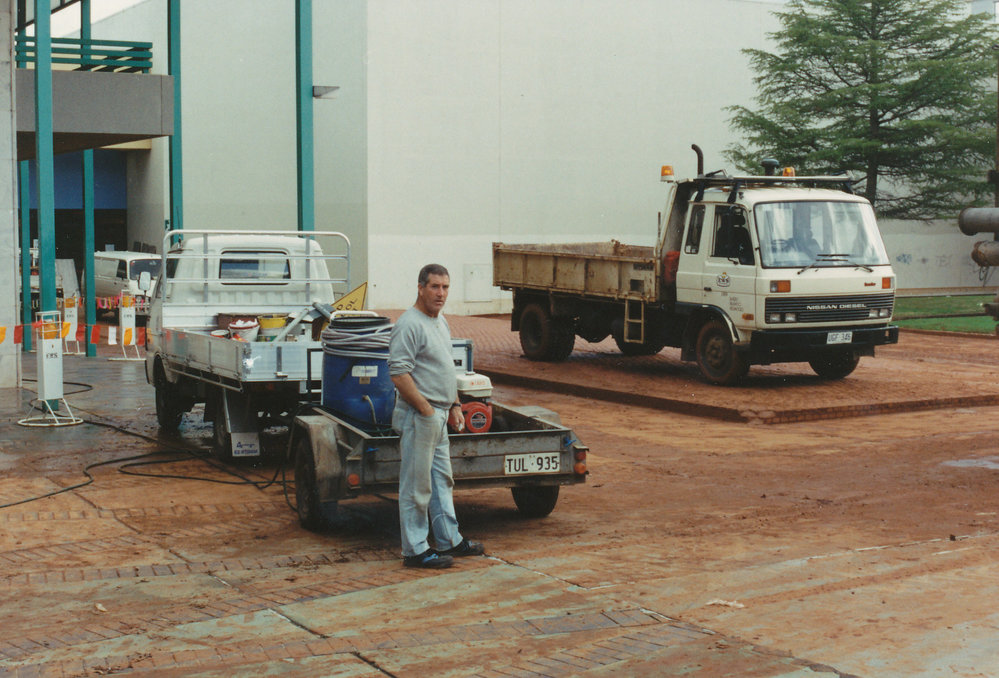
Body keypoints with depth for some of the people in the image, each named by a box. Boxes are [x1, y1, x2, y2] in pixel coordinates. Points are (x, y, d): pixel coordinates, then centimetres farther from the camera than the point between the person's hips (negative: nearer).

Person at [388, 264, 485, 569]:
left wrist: (454, 406, 17)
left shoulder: (441, 322, 15)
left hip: (439, 416, 10)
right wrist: (426, 409, -20)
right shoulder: (409, 324, -16)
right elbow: (399, 374, -22)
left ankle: (449, 540, 26)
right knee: (416, 486, -3)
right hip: (418, 417, -10)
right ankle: (415, 551, 3)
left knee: (442, 481, 17)